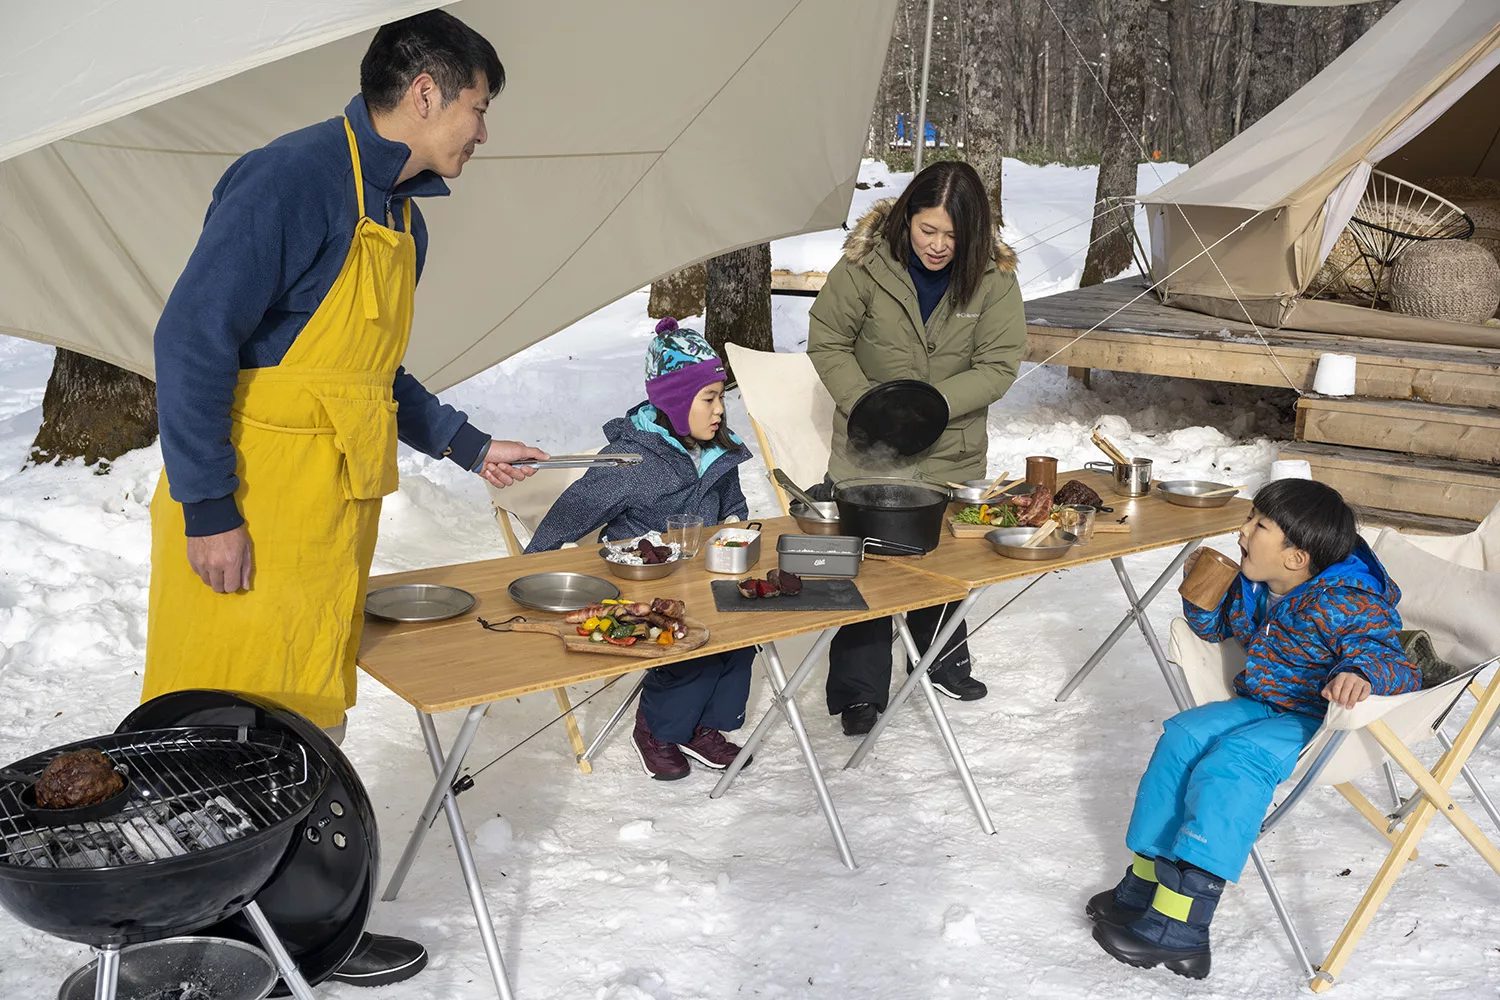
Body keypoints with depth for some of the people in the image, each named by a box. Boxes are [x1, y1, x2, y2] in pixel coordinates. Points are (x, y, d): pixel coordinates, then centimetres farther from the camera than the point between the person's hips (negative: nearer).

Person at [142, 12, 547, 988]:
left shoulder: (402, 217, 15)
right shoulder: (295, 176, -15)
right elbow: (194, 340, -19)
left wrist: (470, 447, 20)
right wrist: (209, 510, -20)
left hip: (335, 520, 9)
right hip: (252, 523, -9)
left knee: (310, 723, 14)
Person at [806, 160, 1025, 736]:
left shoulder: (993, 277, -13)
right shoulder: (866, 264, -16)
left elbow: (999, 365, -12)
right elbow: (828, 342, -6)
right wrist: (866, 407, -18)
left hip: (952, 454, 2)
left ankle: (941, 662, 42)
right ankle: (859, 692, 14)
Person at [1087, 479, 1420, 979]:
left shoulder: (1344, 604, -23)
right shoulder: (1253, 586, 3)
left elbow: (1399, 664, -27)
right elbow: (1216, 626, 22)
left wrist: (1362, 673, -51)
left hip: (1319, 719, -9)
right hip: (1261, 705, 9)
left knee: (1232, 762, -30)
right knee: (1183, 735, -8)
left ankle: (1177, 926, -33)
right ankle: (1145, 883, -3)